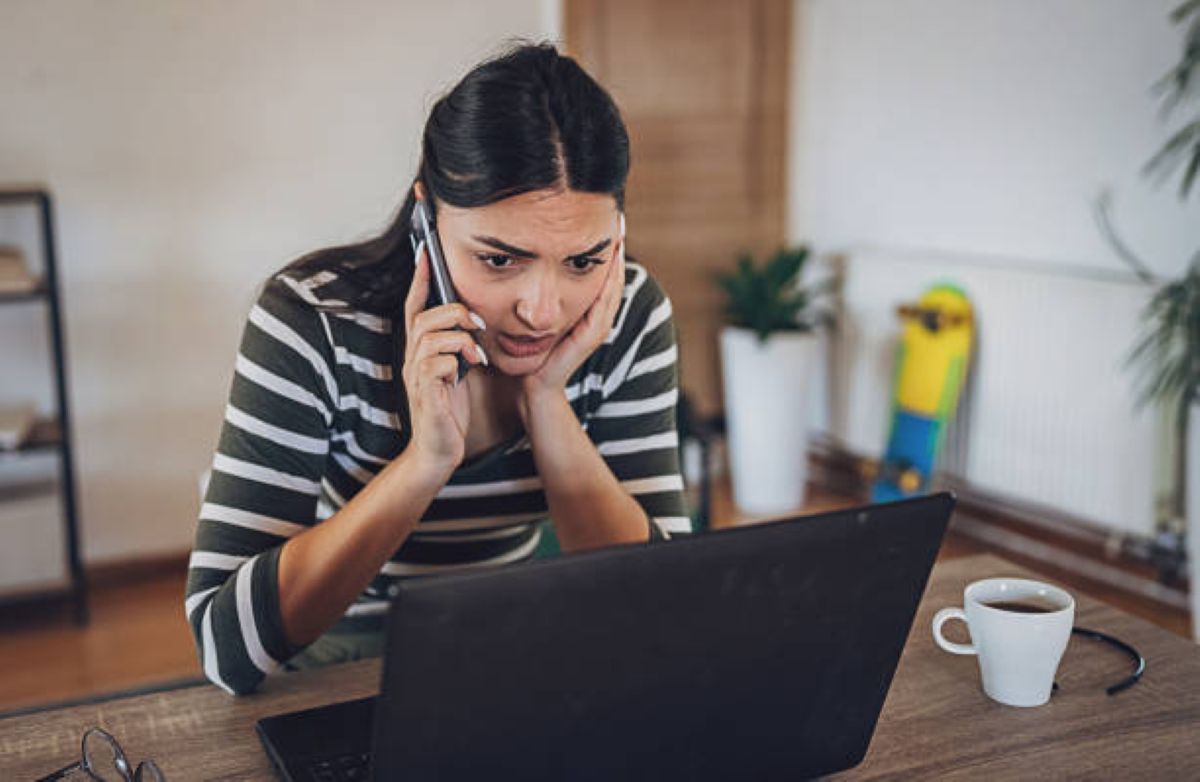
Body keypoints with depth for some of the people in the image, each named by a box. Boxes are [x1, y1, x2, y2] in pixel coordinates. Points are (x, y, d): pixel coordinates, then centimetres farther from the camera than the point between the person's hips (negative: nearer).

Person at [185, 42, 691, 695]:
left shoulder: (629, 317, -14)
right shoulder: (312, 318, -23)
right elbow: (225, 643, -27)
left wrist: (546, 402, -26)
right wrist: (427, 459, -35)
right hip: (341, 655, -1)